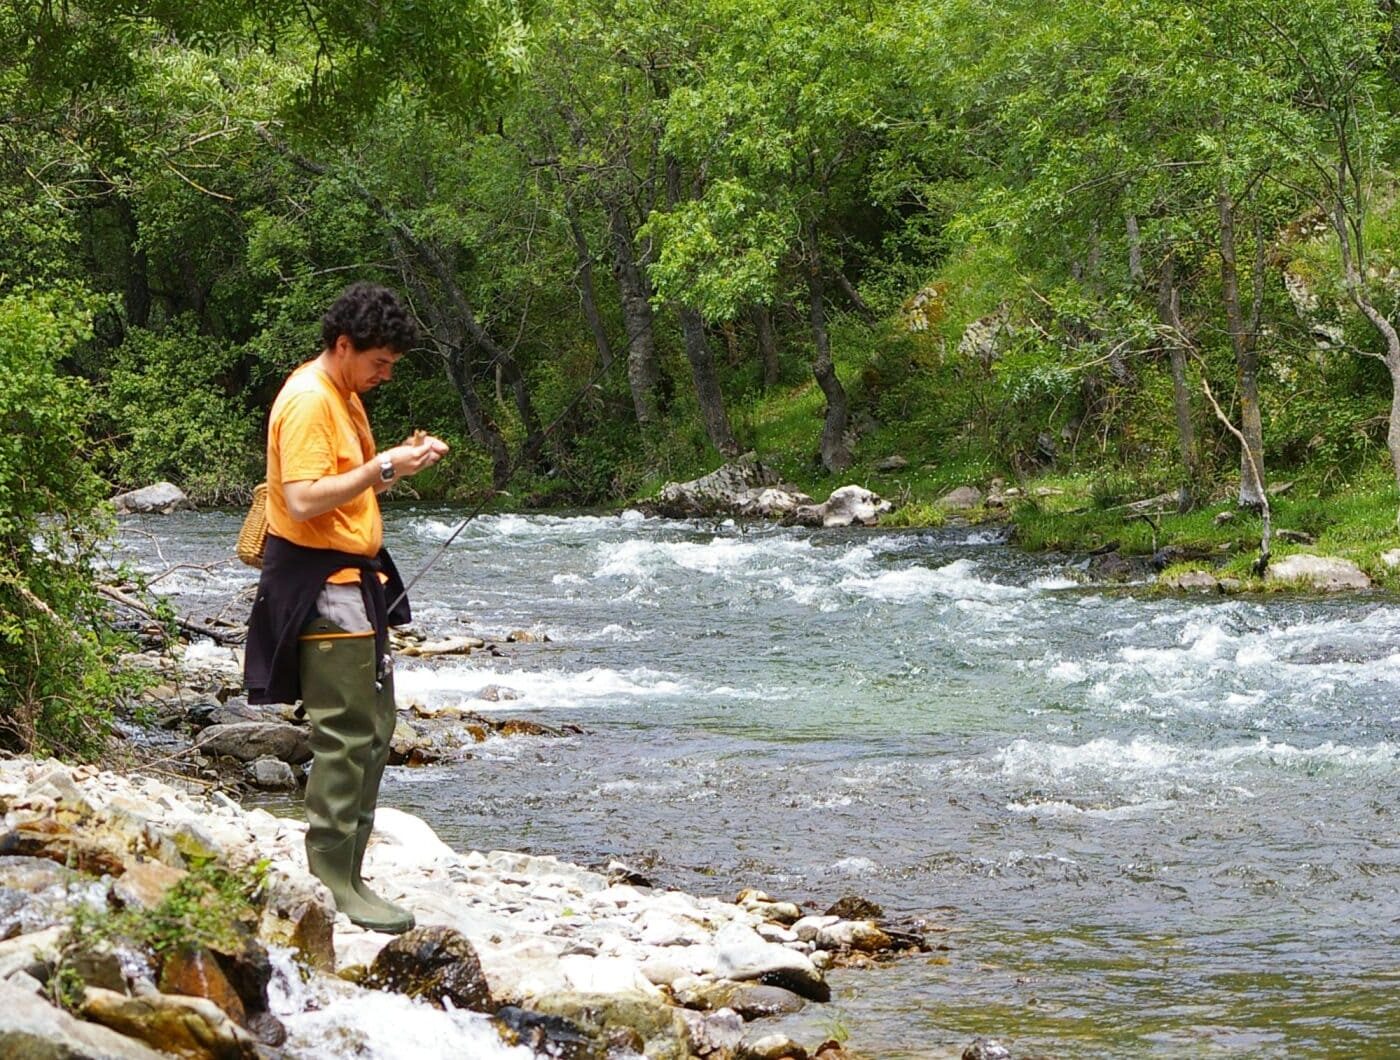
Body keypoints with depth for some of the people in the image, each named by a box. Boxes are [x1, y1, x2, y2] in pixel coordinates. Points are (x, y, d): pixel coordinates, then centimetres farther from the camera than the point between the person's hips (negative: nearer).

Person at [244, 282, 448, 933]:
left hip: (355, 581, 11)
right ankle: (332, 886, -7)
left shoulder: (345, 397, 16)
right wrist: (381, 468, -22)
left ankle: (345, 873, 19)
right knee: (347, 735, -10)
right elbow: (305, 499, -24)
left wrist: (399, 463, 5)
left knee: (372, 730, 13)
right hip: (323, 585, -11)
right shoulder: (308, 402, -16)